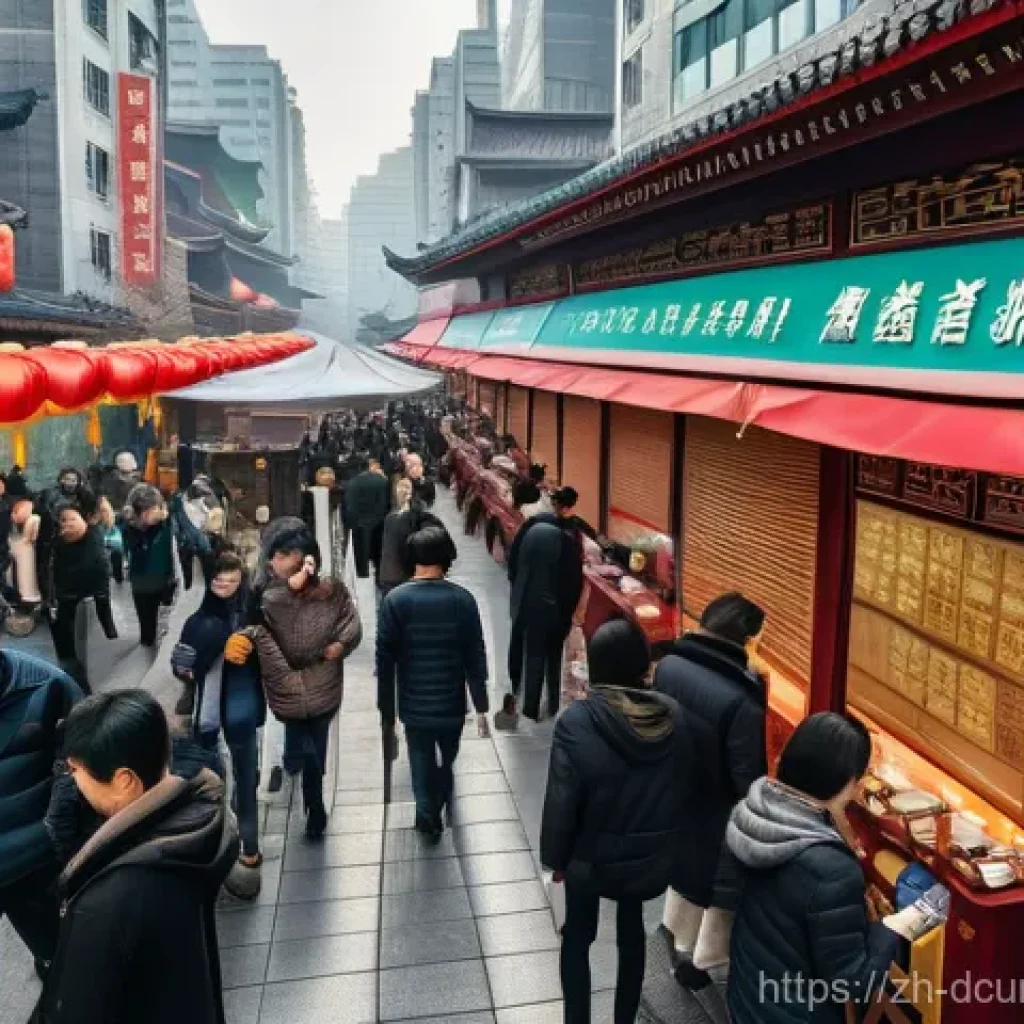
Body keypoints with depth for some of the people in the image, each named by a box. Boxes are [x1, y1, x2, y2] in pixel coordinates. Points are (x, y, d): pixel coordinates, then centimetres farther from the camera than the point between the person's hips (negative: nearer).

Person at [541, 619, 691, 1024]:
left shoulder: (576, 722, -25)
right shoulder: (673, 716, -14)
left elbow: (561, 800, -19)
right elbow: (683, 787, -3)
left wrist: (556, 857, -3)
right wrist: (666, 840, 11)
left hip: (592, 855, -3)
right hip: (650, 854, 3)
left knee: (577, 938, 21)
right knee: (632, 932, 26)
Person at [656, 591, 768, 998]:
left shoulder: (669, 665, -16)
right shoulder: (740, 700, -36)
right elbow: (748, 779, -26)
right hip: (720, 811, -6)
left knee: (685, 863, 31)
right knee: (726, 884, 21)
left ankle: (680, 946, 54)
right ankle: (707, 964, 42)